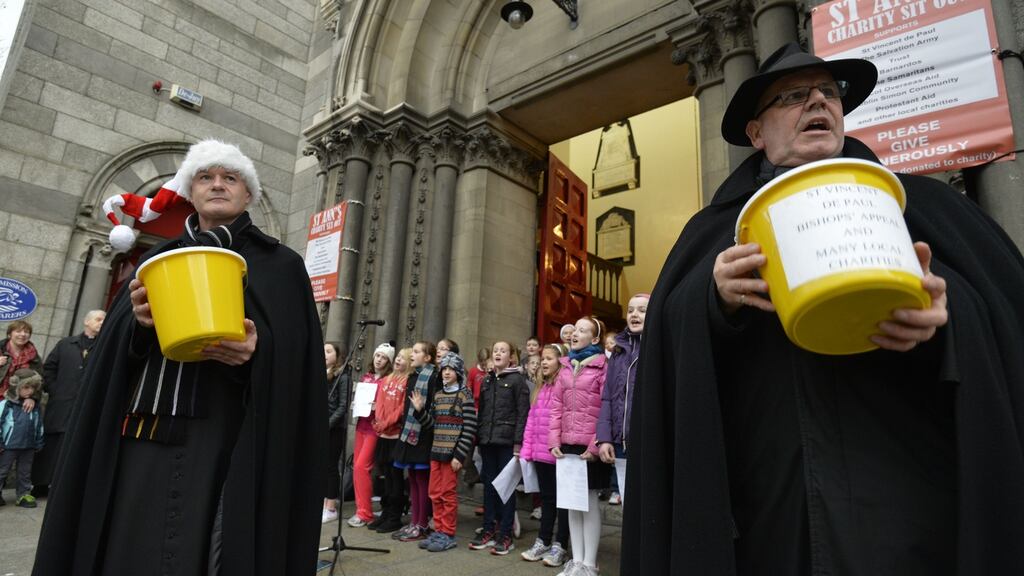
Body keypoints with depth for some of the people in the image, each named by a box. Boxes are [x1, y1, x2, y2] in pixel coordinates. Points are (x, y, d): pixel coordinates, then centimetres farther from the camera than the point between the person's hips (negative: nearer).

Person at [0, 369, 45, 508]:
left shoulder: (35, 406, 3)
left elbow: (39, 426, 11)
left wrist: (38, 444, 12)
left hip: (28, 447, 4)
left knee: (25, 472, 13)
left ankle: (24, 494, 23)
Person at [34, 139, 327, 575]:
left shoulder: (279, 266, 5)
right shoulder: (157, 259, 17)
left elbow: (297, 360, -2)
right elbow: (114, 352, 12)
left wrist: (258, 352, -23)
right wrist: (138, 322, -9)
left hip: (228, 442, -3)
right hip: (142, 437, 4)